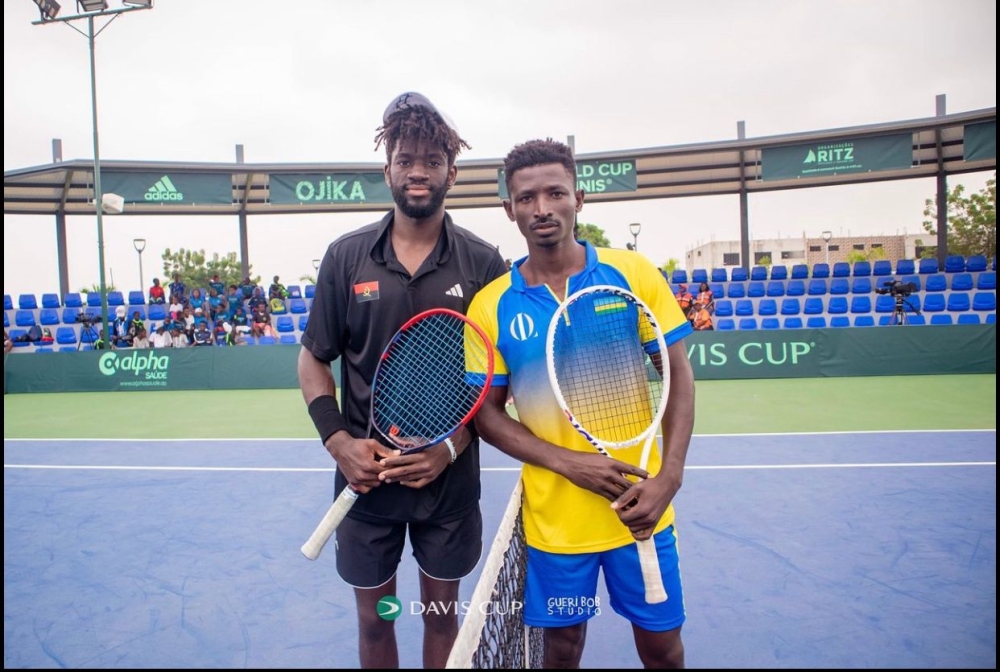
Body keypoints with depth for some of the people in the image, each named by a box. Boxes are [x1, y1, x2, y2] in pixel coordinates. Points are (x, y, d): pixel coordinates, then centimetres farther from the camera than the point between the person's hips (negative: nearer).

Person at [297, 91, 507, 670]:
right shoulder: (346, 256, -1)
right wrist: (339, 440, -9)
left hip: (450, 476, 0)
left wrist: (453, 446, -14)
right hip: (365, 475, 1)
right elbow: (314, 359, 5)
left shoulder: (482, 262, -5)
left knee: (441, 614, 18)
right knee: (374, 618, 17)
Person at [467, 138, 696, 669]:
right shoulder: (491, 305, -6)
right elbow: (486, 413, -2)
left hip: (642, 504, 1)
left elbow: (678, 376, -1)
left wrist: (669, 477, -12)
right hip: (554, 515, 0)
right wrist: (570, 463, -16)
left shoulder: (634, 274, -5)